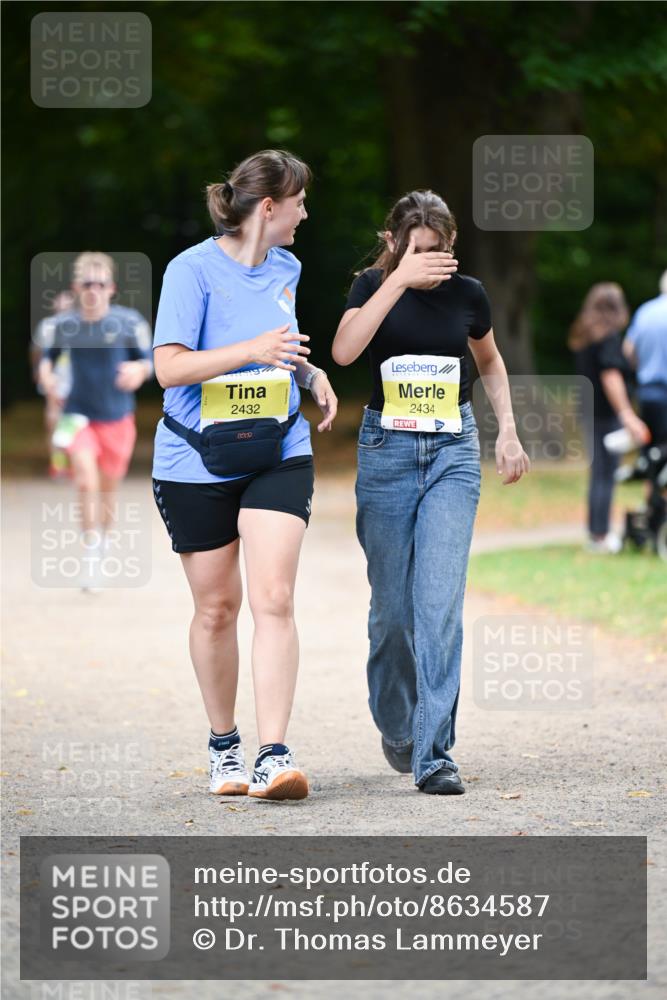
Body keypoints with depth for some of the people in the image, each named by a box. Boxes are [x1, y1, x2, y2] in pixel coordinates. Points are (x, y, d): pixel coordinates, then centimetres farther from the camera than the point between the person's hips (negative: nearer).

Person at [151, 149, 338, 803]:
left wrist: (309, 375, 8)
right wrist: (252, 350, -27)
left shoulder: (286, 269, 10)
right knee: (216, 607, 7)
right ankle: (222, 744, 26)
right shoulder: (193, 270, -11)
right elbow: (169, 367, -18)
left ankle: (273, 755, -17)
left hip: (278, 453, 4)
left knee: (273, 600, -13)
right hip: (198, 460, -4)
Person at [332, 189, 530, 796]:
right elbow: (344, 351, -22)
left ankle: (433, 753, -13)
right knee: (392, 606, 5)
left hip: (454, 451, 0)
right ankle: (395, 725, 31)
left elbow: (491, 363, 21)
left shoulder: (467, 294, 3)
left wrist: (507, 432, 10)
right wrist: (400, 280, -26)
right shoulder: (374, 285, -3)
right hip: (387, 450, 0)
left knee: (440, 603, -12)